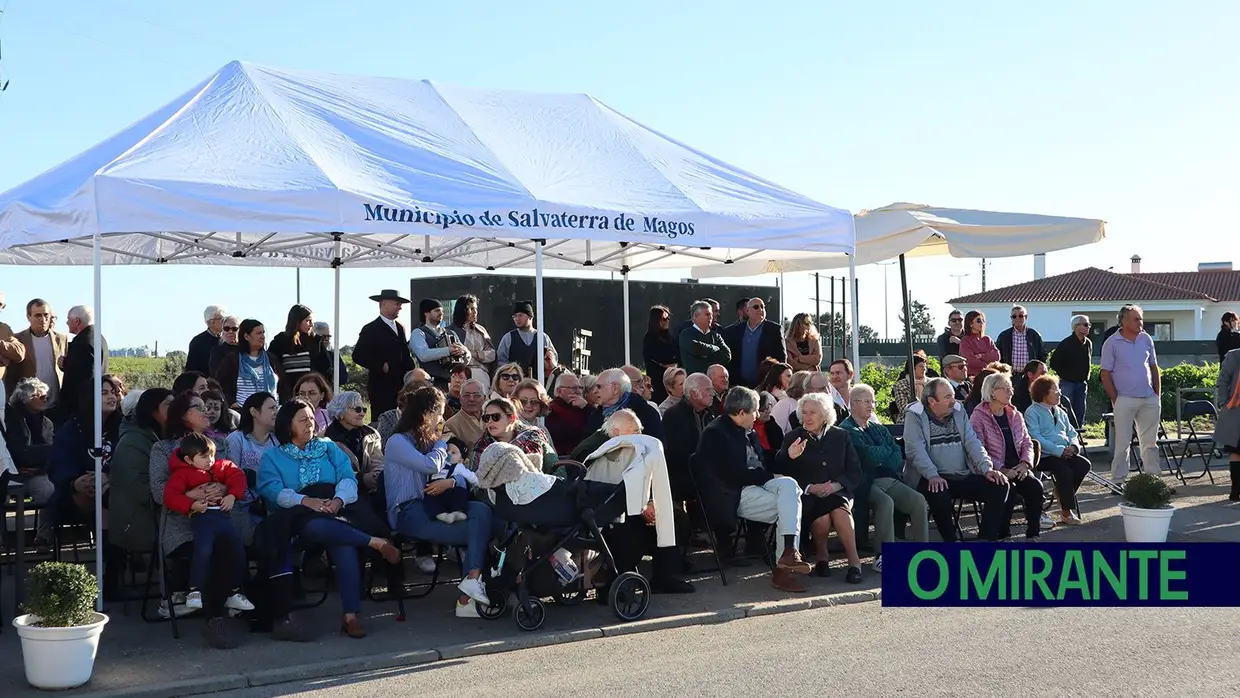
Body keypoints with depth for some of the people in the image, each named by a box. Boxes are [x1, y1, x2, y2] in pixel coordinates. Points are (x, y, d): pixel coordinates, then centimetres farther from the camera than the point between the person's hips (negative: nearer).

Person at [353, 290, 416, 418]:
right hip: (381, 387, -6)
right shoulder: (371, 329, -5)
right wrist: (381, 366, -13)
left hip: (401, 385, 6)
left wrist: (411, 372, 6)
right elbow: (358, 356, -12)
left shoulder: (400, 328, 16)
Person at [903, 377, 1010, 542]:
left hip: (964, 477, 5)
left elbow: (972, 442, 6)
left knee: (1000, 486, -14)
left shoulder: (959, 411, 12)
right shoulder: (915, 417, -4)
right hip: (935, 480, -5)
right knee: (938, 493, -37)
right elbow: (916, 451, -16)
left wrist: (987, 468, -10)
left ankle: (987, 539, -10)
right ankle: (951, 541, -15)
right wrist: (932, 476, -31)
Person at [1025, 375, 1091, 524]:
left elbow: (1071, 432, 21)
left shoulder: (1060, 412, 24)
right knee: (1065, 470, -31)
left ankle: (1061, 492, 2)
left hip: (1065, 453, 7)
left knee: (1085, 465, -18)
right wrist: (1059, 450, -20)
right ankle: (1067, 511, -17)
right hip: (1045, 456, -7)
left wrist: (1073, 446, -5)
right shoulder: (1032, 412, -2)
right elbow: (1036, 437, -13)